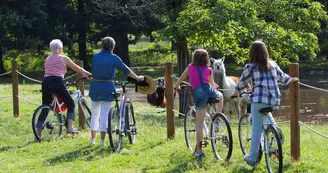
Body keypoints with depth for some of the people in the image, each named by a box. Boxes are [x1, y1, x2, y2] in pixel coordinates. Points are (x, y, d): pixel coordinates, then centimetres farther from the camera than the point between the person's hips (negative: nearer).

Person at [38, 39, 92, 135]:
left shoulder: (47, 59, 21)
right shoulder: (63, 58, 6)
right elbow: (77, 69, 11)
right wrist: (88, 74, 25)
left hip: (46, 82, 5)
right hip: (57, 82, -5)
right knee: (71, 105, 8)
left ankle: (38, 133, 7)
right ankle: (70, 127, -7)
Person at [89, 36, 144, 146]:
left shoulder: (95, 56, 3)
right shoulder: (113, 58, -5)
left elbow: (93, 71, 10)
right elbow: (126, 70, 2)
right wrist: (137, 78, 14)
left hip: (95, 87, 3)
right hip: (107, 87, -3)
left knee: (95, 113, 14)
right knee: (105, 114, 0)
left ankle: (93, 139, 17)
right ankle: (102, 140, -2)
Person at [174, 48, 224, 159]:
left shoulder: (190, 67, 16)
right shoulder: (208, 70, 16)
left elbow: (181, 79, 30)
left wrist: (176, 86, 51)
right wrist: (215, 87, 56)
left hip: (198, 94, 0)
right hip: (209, 91, 0)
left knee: (199, 125, 1)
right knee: (220, 96, 38)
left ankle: (199, 151, 0)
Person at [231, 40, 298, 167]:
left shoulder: (250, 68, -1)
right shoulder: (273, 65, 10)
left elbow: (242, 83, 11)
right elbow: (282, 77, 27)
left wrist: (236, 92, 32)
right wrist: (291, 80, 49)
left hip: (258, 100, -4)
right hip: (274, 101, 4)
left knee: (256, 130, 2)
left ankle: (252, 159, 6)